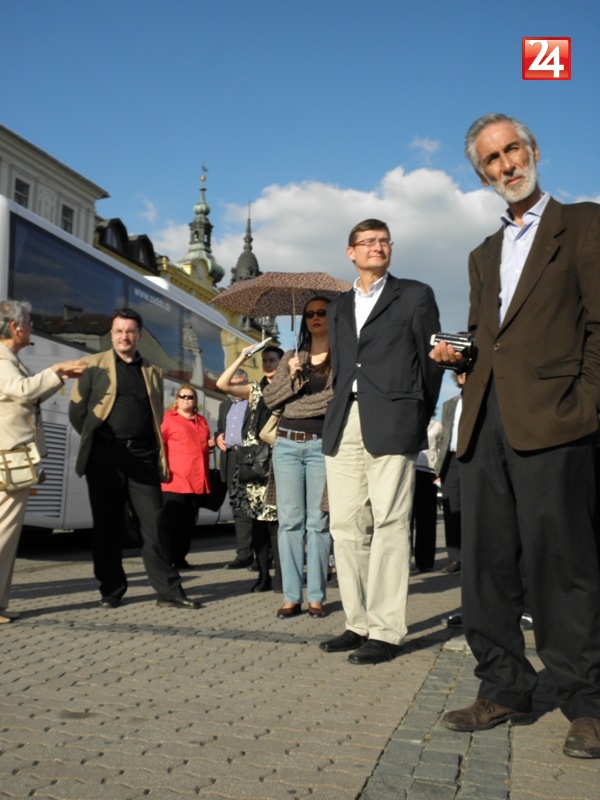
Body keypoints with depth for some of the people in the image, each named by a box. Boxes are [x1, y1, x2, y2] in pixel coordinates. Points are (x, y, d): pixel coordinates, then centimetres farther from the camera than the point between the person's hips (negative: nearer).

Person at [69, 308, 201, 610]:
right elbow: (77, 410, 5)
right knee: (106, 526, 4)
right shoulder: (94, 365, 7)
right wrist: (96, 439, 5)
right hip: (105, 457, -2)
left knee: (154, 525, 0)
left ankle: (169, 590, 4)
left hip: (143, 457, 2)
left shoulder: (153, 372, 16)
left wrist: (159, 454, 10)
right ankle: (111, 590, 16)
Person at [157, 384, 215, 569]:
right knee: (171, 520, -7)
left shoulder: (201, 421, 21)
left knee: (189, 522, 8)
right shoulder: (168, 418, 2)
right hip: (176, 480, -6)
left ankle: (180, 559, 15)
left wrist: (211, 444, 13)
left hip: (198, 480, 6)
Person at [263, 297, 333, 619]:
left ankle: (316, 596, 3)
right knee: (290, 520, 0)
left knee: (318, 521, -3)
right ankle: (291, 596, 3)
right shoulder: (291, 358, 17)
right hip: (287, 444, 3)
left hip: (322, 445, -3)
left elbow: (340, 396, -9)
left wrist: (296, 407, -4)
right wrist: (290, 376, -7)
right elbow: (270, 398, 10)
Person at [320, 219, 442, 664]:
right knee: (346, 525, 4)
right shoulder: (339, 308, 22)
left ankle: (386, 632, 0)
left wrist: (419, 420, 2)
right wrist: (340, 413, 9)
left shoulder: (415, 295, 8)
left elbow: (431, 360, 5)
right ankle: (358, 624, 12)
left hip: (391, 423, -5)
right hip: (344, 426, 5)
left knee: (389, 525, -6)